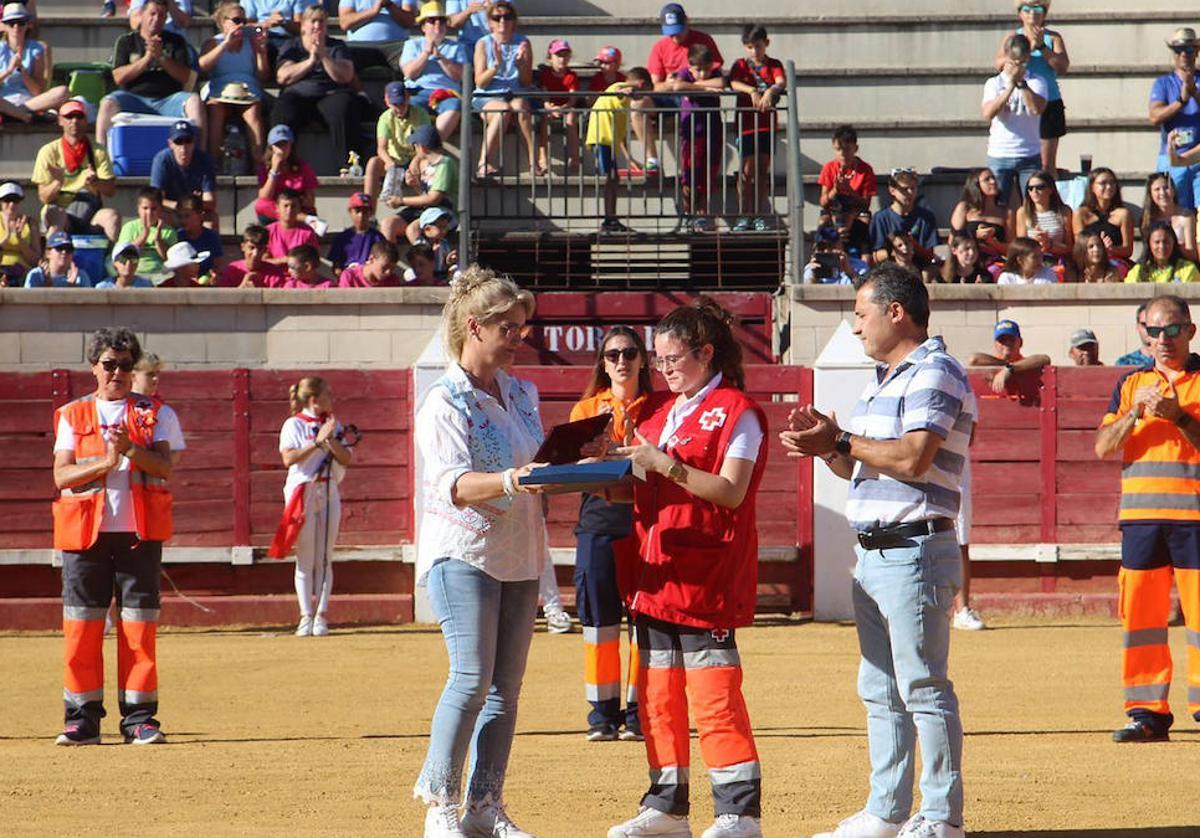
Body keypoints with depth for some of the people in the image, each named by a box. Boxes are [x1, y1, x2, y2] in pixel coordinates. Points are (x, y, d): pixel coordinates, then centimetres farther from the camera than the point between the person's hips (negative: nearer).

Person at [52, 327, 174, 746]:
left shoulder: (151, 412, 10)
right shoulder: (72, 416, 11)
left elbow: (163, 466, -3)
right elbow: (62, 475, -1)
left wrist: (131, 450, -21)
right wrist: (106, 461, -15)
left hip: (139, 532, 0)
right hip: (85, 532, 0)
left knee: (139, 624, -2)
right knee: (82, 625, -2)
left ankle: (139, 718, 1)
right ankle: (82, 718, 3)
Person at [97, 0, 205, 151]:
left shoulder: (175, 41, 17)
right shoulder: (126, 41, 15)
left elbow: (185, 77, 5)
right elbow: (118, 77, 2)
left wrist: (161, 57, -8)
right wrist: (147, 59, -7)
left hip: (167, 98, 1)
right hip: (135, 97, -1)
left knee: (194, 101, -29)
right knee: (108, 103, -31)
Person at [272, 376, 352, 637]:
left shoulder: (333, 424, 13)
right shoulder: (294, 424, -2)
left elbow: (346, 458, 5)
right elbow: (289, 458, -15)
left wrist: (331, 440, -11)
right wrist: (318, 441, -19)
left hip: (329, 493, 4)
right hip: (302, 493, -4)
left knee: (324, 559, 1)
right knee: (305, 559, -3)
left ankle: (321, 616, 1)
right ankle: (306, 617, -2)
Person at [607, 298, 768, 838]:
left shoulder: (736, 411, -6)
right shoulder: (657, 412, 18)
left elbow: (730, 491, -15)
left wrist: (663, 464, -21)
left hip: (707, 578, -8)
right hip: (655, 571, 8)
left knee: (713, 694, -10)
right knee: (655, 695, 9)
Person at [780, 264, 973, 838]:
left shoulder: (935, 375, -10)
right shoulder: (881, 381, 21)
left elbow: (912, 458, -22)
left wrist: (841, 442, -14)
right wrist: (827, 445, 4)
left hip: (916, 550, -10)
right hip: (872, 554, 10)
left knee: (923, 688, -8)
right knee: (879, 692, 12)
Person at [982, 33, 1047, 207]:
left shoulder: (1037, 82, 4)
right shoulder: (994, 83, 6)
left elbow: (1038, 108, -14)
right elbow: (988, 114, -11)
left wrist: (1021, 83, -18)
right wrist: (1010, 87, -16)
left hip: (1030, 155, 0)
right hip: (999, 155, 0)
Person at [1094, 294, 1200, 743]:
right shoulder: (1131, 383, 16)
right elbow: (1104, 447, 6)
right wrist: (1136, 412, -9)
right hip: (1141, 515, 3)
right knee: (1140, 611, 2)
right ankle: (1146, 711, 6)